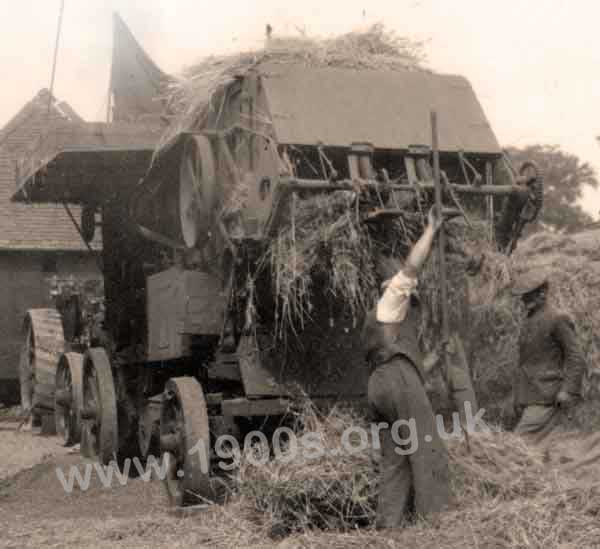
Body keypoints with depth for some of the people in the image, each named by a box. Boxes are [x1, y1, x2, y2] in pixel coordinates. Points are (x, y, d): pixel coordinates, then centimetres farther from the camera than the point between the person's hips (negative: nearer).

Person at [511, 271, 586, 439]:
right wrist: (518, 399, 19)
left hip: (547, 399, -8)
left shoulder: (558, 319, -7)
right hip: (530, 399, 8)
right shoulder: (529, 321, 19)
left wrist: (568, 391, -21)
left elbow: (576, 359, -12)